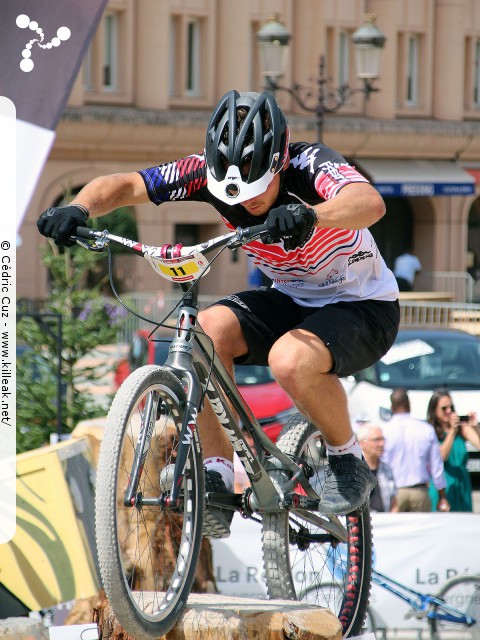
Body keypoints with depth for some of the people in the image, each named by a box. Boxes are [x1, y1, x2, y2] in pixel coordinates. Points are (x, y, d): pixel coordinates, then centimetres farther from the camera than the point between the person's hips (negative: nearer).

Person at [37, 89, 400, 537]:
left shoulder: (309, 165, -29)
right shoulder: (212, 172, -16)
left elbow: (369, 202, -50)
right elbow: (122, 185, -17)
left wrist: (310, 215, -70)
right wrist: (78, 209, -39)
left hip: (363, 308, -5)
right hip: (290, 299, 5)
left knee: (290, 359, -35)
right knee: (207, 330, -24)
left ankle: (349, 461, -8)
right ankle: (217, 477, -16)